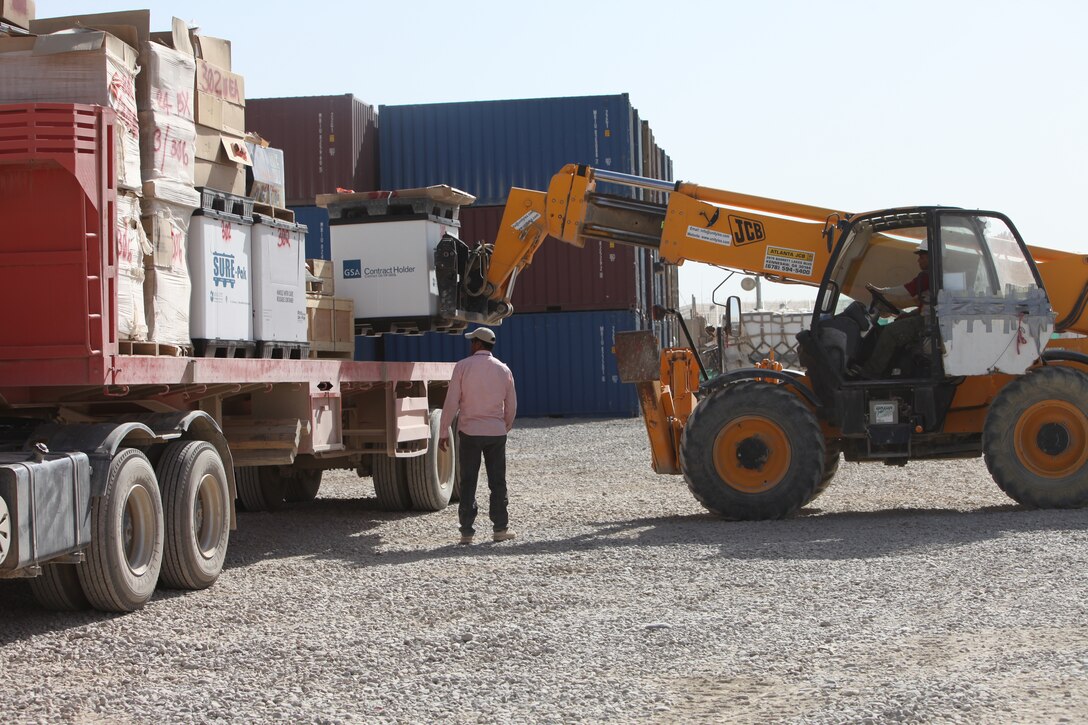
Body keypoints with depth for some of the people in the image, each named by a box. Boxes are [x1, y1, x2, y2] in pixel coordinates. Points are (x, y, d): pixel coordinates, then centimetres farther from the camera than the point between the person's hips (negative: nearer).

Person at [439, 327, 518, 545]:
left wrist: (443, 432, -1)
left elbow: (451, 402, -8)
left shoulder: (463, 366, -6)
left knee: (468, 482, 2)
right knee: (497, 482, 9)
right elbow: (511, 405, 8)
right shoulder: (503, 369, 4)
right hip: (496, 432, 2)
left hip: (469, 431, -2)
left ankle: (467, 531, 2)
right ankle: (500, 528, 11)